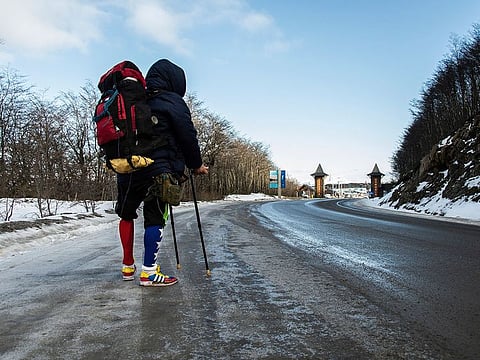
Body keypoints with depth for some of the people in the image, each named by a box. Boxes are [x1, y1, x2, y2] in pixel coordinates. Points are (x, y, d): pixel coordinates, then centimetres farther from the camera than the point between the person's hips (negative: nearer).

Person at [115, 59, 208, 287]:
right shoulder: (172, 101, -2)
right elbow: (187, 136, -6)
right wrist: (196, 165, 6)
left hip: (127, 168, 6)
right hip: (158, 169, -6)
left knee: (126, 215, 19)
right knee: (155, 218, -2)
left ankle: (128, 267, 26)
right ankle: (149, 272, -3)